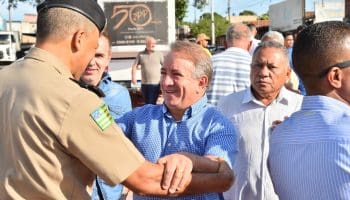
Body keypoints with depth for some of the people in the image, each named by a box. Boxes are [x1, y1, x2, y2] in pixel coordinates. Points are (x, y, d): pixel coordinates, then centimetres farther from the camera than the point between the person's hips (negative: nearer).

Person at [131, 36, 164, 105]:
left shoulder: (159, 54, 3)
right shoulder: (141, 54, 6)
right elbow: (134, 66, 6)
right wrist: (133, 77, -7)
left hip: (156, 84, -2)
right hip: (144, 84, 2)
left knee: (152, 103, -8)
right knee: (147, 103, 10)